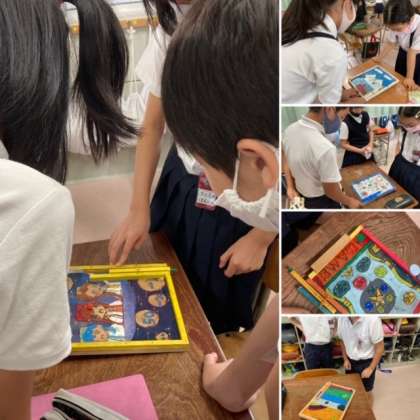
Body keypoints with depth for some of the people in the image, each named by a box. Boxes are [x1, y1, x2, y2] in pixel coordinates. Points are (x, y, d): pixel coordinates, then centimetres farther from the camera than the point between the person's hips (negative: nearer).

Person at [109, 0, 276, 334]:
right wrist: (139, 209, -5)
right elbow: (153, 126, 1)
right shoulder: (172, 28, -10)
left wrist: (262, 237, -11)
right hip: (180, 185, 5)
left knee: (219, 321, 15)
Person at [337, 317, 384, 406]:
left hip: (366, 362, -4)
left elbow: (379, 348, -19)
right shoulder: (342, 318, -15)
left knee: (366, 393, 14)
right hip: (350, 361, 4)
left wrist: (371, 368, -17)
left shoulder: (372, 319, -30)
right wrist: (345, 359, 4)